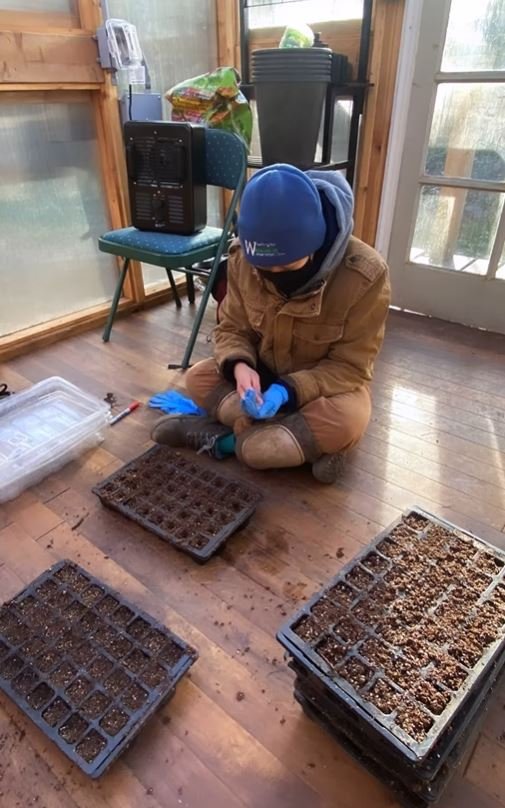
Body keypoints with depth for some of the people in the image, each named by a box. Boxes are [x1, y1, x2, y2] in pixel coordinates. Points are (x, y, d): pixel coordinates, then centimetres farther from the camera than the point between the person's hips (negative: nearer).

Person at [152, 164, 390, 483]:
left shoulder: (364, 274, -28)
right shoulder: (244, 259, -18)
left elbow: (350, 366, -21)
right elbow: (233, 328, -6)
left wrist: (289, 390, -36)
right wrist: (239, 366, -29)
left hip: (330, 384, -4)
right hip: (262, 374, 4)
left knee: (347, 421, -35)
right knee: (198, 378, -17)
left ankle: (221, 436, -22)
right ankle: (306, 443, -21)